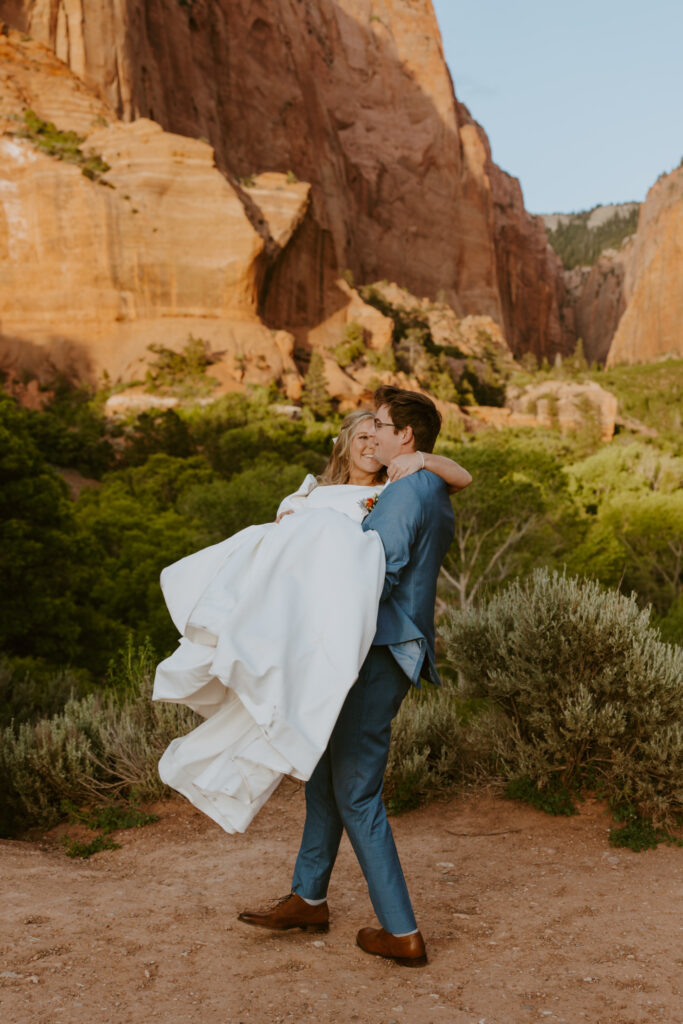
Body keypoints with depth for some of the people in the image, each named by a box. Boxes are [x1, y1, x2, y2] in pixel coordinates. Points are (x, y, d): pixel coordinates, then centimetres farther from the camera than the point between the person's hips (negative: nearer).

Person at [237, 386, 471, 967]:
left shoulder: (404, 493, -16)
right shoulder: (435, 497, 16)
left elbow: (379, 576, -22)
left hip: (378, 656, -10)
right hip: (387, 652, 10)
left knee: (357, 795, -3)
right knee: (326, 773, 19)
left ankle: (402, 934, 5)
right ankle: (309, 898, 31)